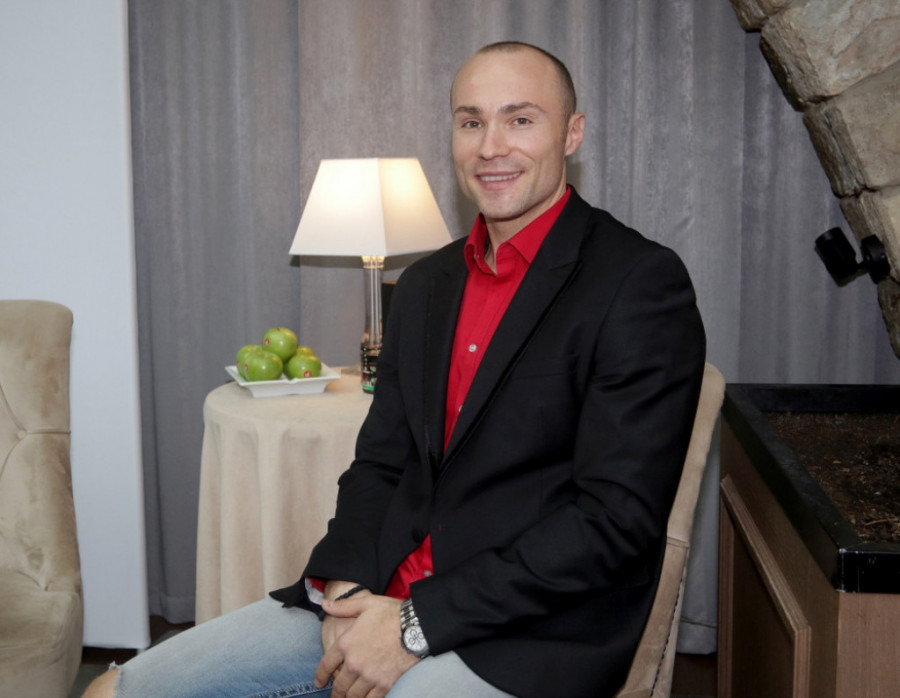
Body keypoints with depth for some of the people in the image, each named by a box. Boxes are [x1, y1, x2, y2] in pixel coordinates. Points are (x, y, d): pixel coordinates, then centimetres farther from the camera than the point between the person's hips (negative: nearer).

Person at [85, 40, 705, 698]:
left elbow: (618, 519, -16)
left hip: (527, 638, -6)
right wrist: (348, 591, -5)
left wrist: (418, 624, -16)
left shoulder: (643, 283, -10)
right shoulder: (425, 284, 14)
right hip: (384, 599, 7)